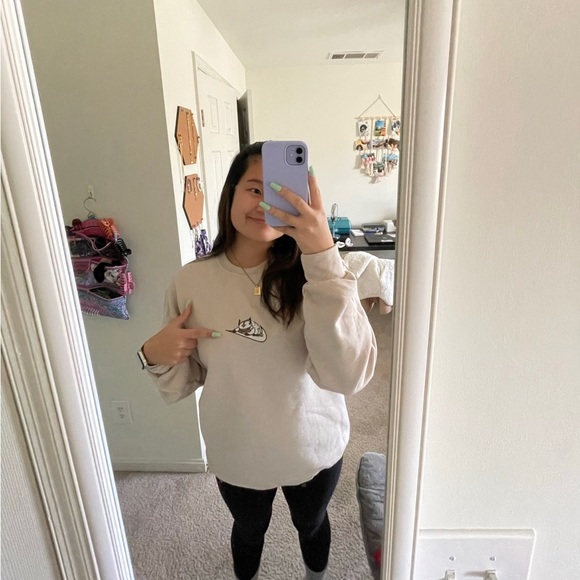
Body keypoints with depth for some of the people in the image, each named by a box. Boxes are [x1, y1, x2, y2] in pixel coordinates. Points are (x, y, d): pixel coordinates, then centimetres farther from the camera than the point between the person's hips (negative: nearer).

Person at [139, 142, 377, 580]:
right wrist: (157, 357, -27)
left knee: (311, 524, 30)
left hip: (314, 448, 0)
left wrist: (323, 254, -43)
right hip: (236, 454, 1)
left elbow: (349, 375, -35)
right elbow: (180, 387, -4)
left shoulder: (312, 273, -20)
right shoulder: (192, 281, -16)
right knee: (249, 531, 30)